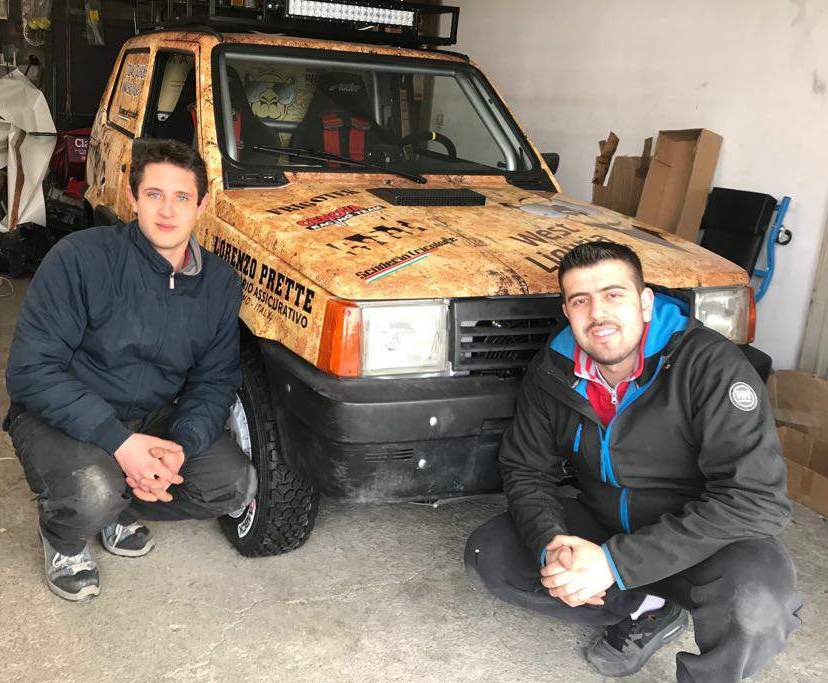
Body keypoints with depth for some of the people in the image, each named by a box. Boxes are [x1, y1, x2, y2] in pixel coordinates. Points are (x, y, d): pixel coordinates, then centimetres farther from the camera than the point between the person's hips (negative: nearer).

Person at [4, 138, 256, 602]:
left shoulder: (220, 283, -4)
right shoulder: (82, 258, -19)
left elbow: (215, 381, -1)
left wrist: (180, 444, -22)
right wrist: (117, 440, -31)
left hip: (153, 417, 5)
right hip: (59, 417, -4)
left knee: (236, 484, -13)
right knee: (92, 493, -34)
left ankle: (121, 509, 13)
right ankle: (63, 539, 4)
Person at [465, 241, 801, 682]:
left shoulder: (711, 364, -25)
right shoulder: (552, 373, -9)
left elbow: (756, 499, -30)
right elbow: (526, 470, 0)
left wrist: (616, 562, -34)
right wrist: (550, 543, -25)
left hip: (701, 542, -5)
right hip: (602, 525, 5)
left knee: (756, 603, -37)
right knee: (487, 554, -11)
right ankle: (644, 610, -1)